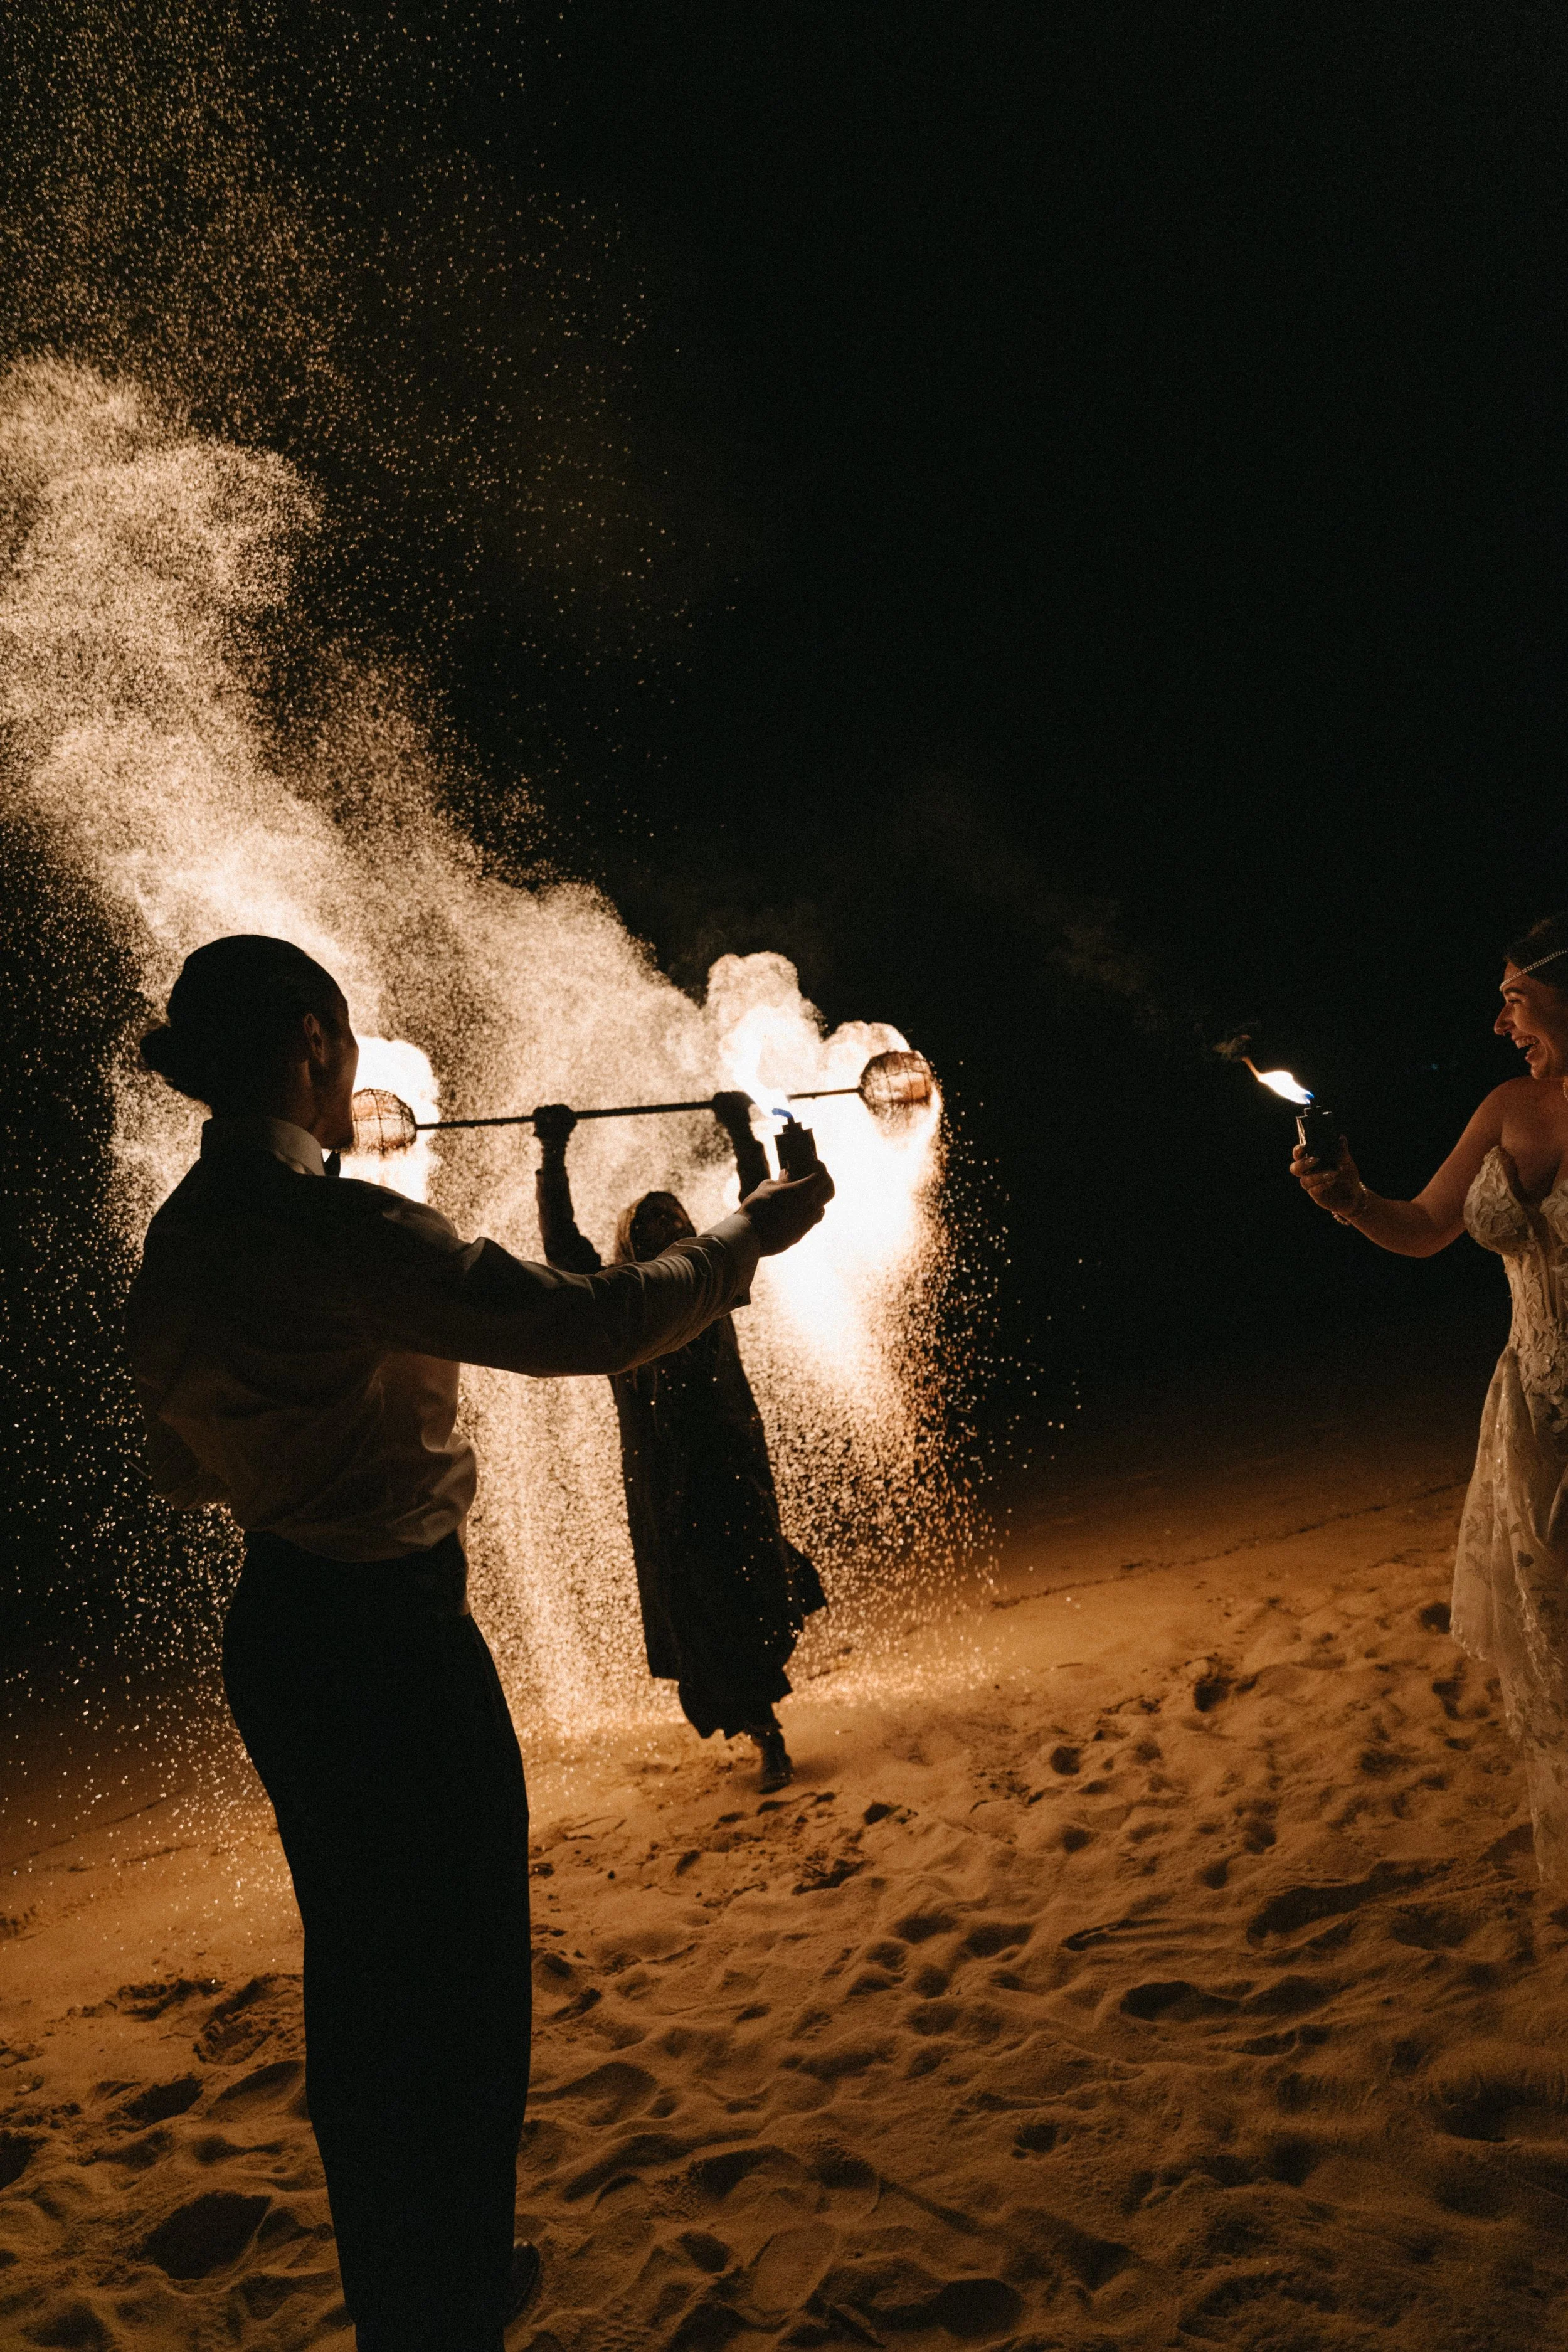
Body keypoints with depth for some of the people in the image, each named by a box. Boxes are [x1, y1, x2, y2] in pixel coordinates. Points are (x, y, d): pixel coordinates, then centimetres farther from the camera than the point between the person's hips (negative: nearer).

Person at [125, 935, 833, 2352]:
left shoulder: (178, 1240, 5)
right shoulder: (329, 1228, -23)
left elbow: (183, 1471, 15)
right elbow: (582, 1325, -24)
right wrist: (749, 1236, -10)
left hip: (277, 1636, 10)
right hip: (392, 1639, -10)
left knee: (362, 1975, 25)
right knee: (459, 1992, 8)